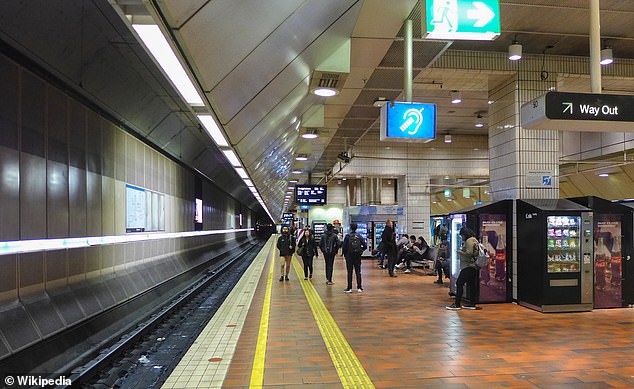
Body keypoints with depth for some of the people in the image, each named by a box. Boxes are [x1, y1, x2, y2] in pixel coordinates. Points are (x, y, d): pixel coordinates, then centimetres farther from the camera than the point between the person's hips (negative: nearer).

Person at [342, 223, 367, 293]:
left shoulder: (347, 237, -9)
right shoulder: (359, 236, -1)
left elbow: (344, 247, -9)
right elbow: (365, 246, -2)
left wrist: (345, 254, 6)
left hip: (349, 257, -2)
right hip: (358, 257, 2)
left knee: (349, 273, 3)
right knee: (358, 272, 9)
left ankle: (349, 288, 4)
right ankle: (359, 288, 11)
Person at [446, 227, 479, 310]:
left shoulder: (469, 241, -13)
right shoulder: (474, 240, 19)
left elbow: (469, 253, -23)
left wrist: (461, 252, -8)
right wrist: (463, 251, 14)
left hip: (468, 266, -11)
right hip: (473, 266, 11)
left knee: (459, 283, -9)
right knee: (471, 284, 12)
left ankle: (457, 304, -9)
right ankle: (472, 304, 16)